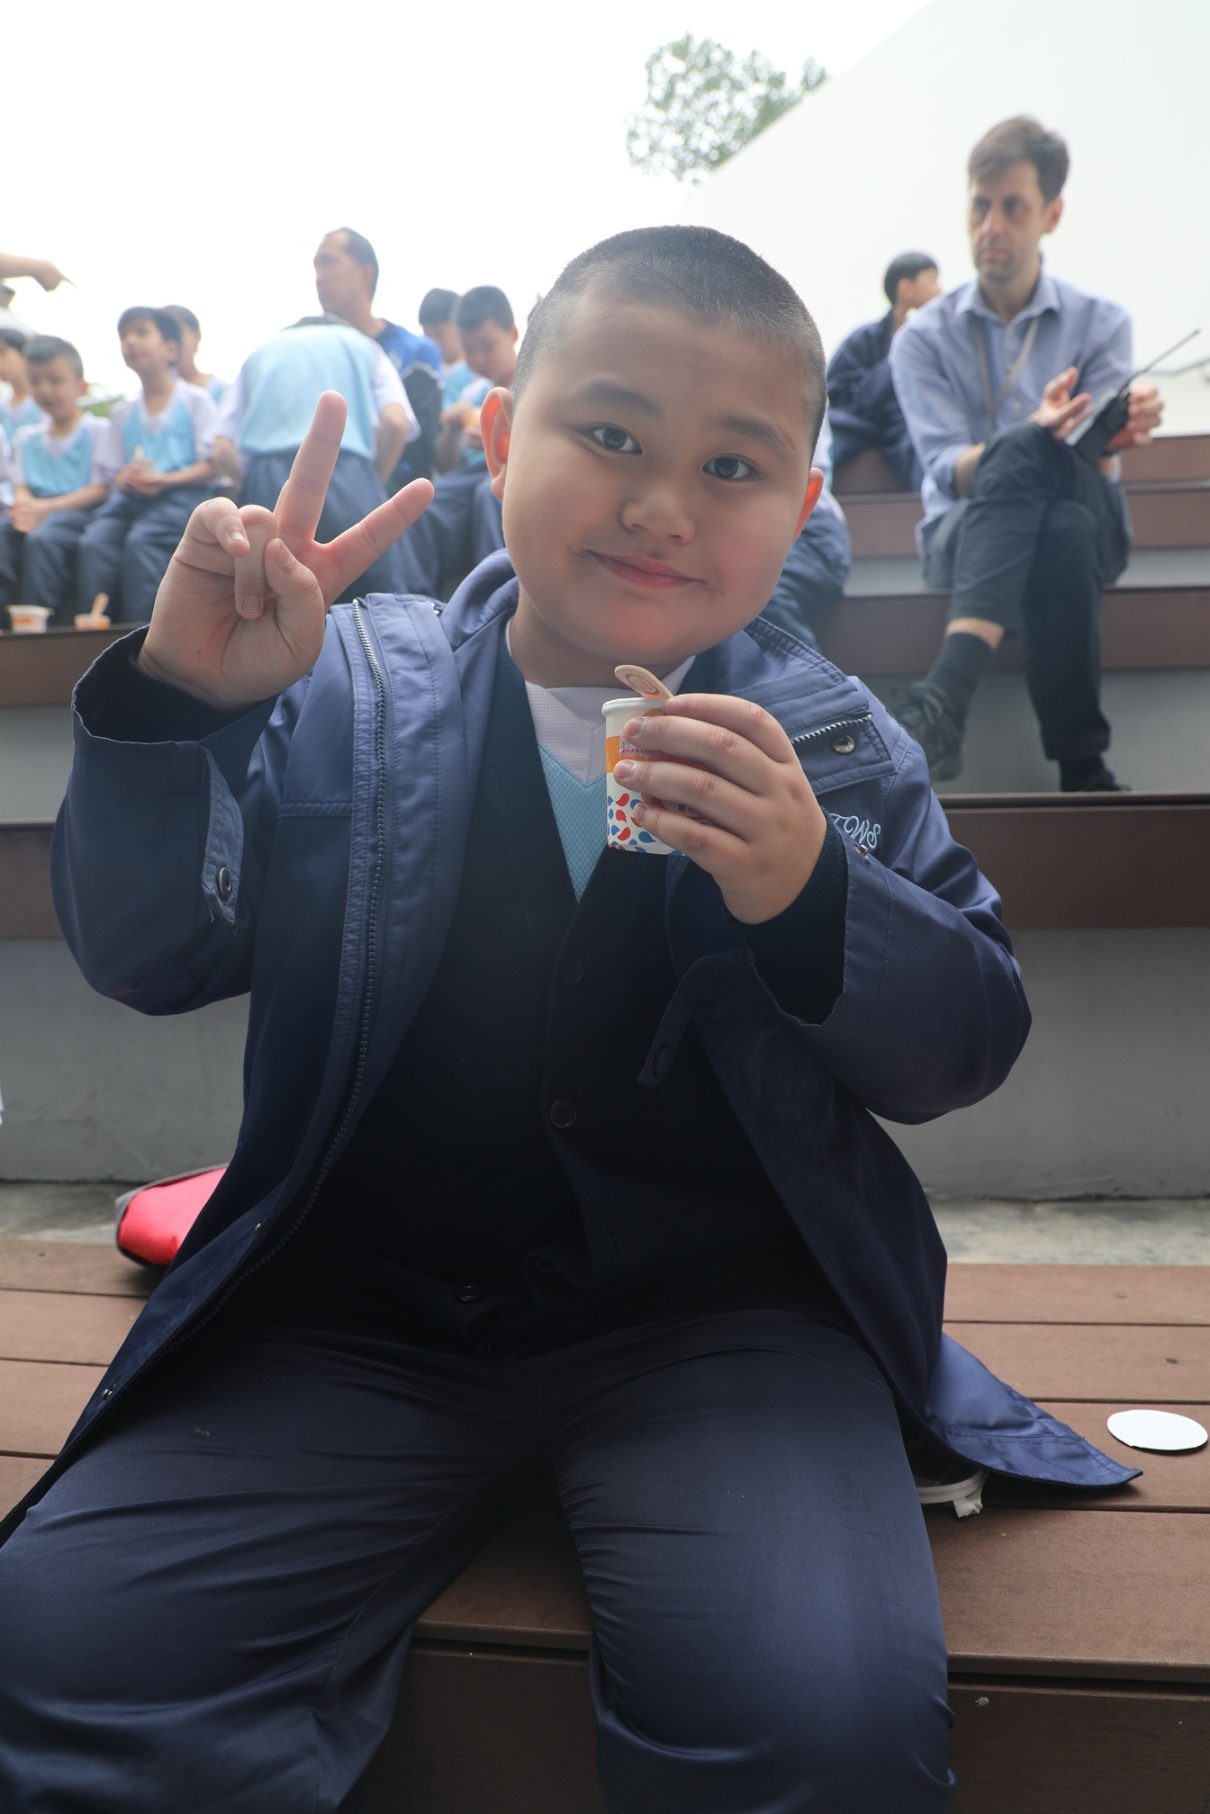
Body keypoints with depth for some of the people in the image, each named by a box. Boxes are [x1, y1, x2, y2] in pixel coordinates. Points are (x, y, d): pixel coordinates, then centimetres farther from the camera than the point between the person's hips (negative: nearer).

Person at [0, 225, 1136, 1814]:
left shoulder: (829, 743, 5)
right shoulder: (353, 685, 4)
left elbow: (968, 1042, 2)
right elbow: (146, 956, 3)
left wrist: (811, 896, -18)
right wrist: (184, 701, -14)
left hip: (723, 1312, 0)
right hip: (359, 1309, 1)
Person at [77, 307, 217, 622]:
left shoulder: (196, 401, 7)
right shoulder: (123, 413, 21)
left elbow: (210, 466, -2)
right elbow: (110, 474, 18)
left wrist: (165, 480, -17)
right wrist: (124, 480, -7)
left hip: (180, 493, -4)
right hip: (130, 497, 4)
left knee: (141, 541, -34)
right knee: (93, 542, -25)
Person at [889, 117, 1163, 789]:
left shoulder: (1100, 323, 8)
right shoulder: (923, 337, 6)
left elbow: (1096, 468, -5)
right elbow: (949, 473, -8)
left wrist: (1115, 436, -30)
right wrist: (1038, 433, -29)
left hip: (1085, 521, 1)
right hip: (965, 532, 0)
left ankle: (943, 696, -46)